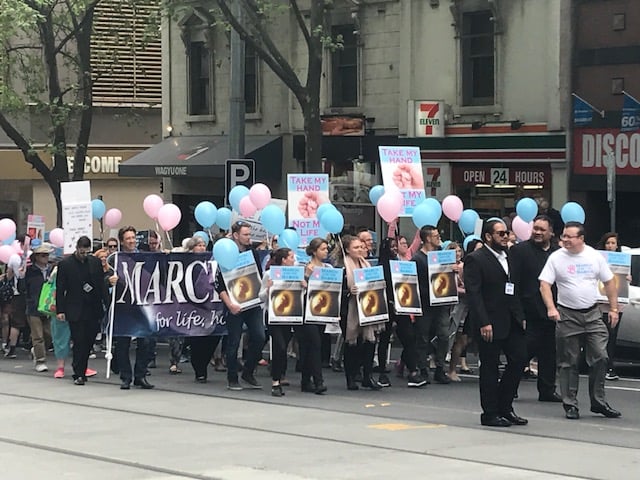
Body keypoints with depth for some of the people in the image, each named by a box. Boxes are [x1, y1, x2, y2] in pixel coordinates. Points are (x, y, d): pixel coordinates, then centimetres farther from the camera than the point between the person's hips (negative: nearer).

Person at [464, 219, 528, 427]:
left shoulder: (508, 257, 15)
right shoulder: (476, 260, -9)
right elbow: (473, 293, -15)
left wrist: (521, 316, 12)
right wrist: (483, 323, -21)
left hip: (511, 321, 8)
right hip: (490, 323, -7)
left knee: (519, 359, 4)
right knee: (490, 367, 0)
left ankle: (504, 407, 16)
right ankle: (490, 413, 8)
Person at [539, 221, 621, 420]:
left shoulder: (595, 256, 2)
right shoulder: (556, 258, -3)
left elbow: (609, 282, 10)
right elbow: (544, 284, -7)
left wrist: (613, 309, 5)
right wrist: (551, 308, -21)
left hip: (592, 314, 1)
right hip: (567, 316, -1)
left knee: (600, 358, -4)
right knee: (568, 363, 2)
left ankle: (598, 401, 6)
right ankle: (570, 405, 8)